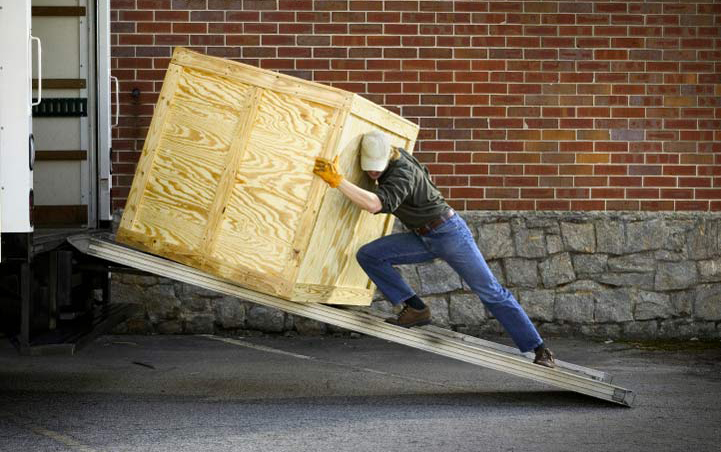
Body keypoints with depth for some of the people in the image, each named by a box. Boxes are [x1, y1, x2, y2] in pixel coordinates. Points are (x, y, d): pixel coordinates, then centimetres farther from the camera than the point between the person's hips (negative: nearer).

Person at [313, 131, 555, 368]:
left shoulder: (402, 172, -27)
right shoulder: (392, 156, -1)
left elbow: (376, 205, -44)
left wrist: (336, 179, -47)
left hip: (448, 233, -8)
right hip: (422, 238, 8)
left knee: (490, 292, -7)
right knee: (368, 255, -9)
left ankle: (540, 350, 0)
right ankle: (415, 309, -5)